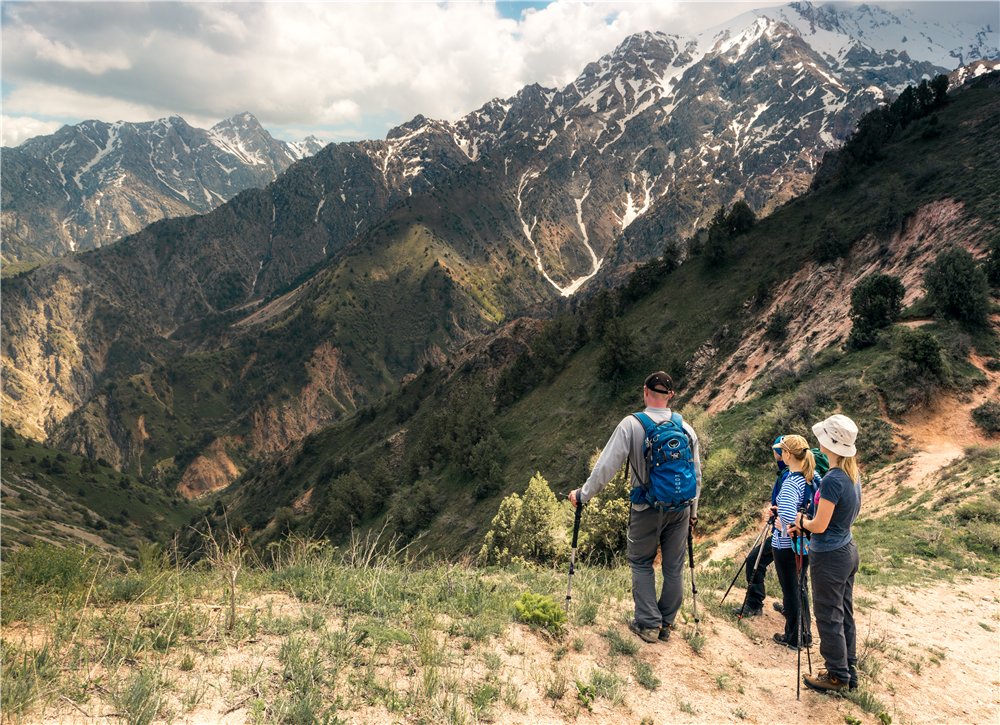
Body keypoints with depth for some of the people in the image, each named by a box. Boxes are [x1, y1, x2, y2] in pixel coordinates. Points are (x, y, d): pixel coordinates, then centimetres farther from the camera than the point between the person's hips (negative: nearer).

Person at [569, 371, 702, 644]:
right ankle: (666, 624, 25)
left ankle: (648, 623, 12)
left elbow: (606, 466, -14)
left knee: (641, 563, 14)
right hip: (680, 509, 3)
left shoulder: (631, 425, -13)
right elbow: (696, 473, 8)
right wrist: (693, 509, 20)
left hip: (646, 510, -3)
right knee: (674, 567, 13)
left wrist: (583, 494, -3)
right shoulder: (686, 428, 0)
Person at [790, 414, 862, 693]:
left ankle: (837, 676, 18)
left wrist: (803, 521, 0)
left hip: (829, 557, -9)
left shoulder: (832, 480, -26)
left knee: (829, 617, 6)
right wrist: (806, 525, 7)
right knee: (844, 614, 19)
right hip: (848, 551, 9)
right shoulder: (853, 474, 3)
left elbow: (819, 526, -22)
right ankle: (848, 670, 31)